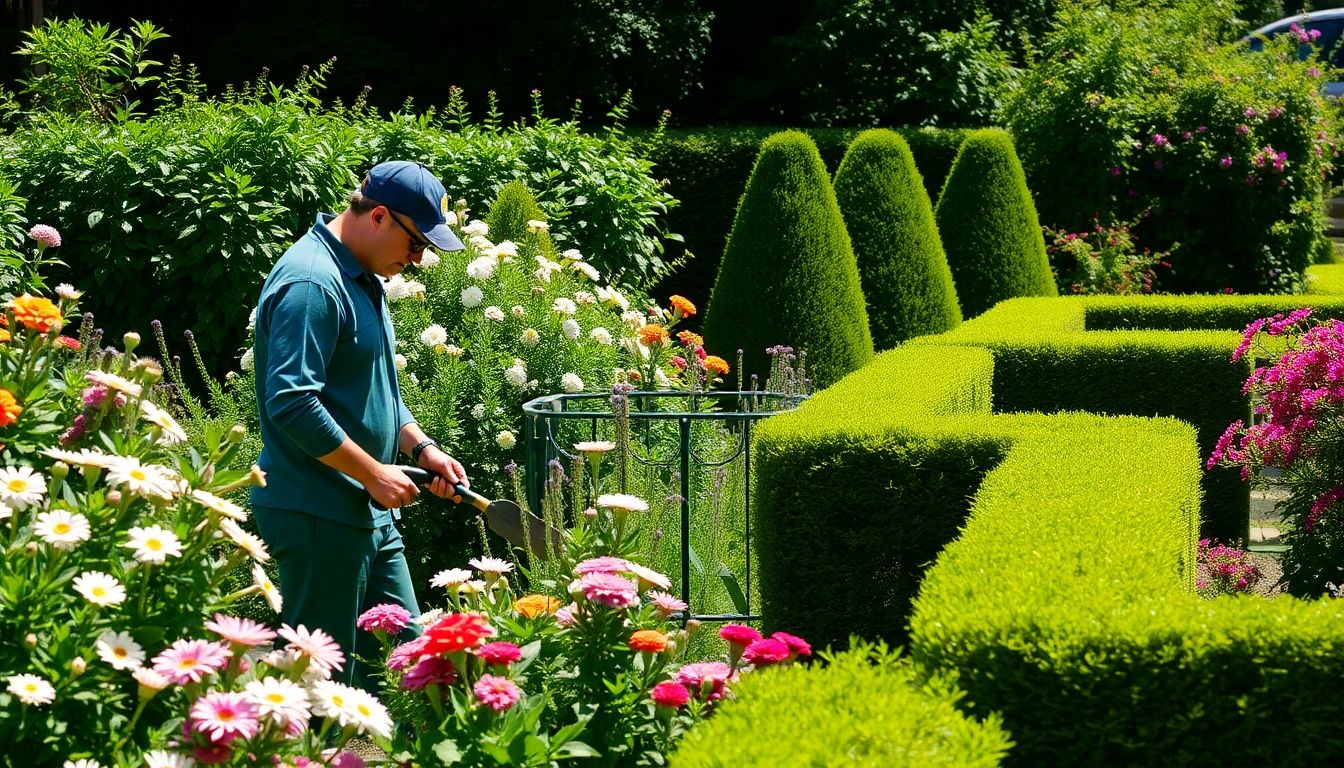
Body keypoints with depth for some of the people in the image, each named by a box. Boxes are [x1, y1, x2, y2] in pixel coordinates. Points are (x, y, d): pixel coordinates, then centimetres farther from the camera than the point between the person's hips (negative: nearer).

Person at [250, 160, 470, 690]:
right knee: (323, 682, -4)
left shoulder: (363, 279, 15)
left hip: (369, 513, 10)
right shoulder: (312, 283, -18)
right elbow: (291, 403, -25)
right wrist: (374, 472, -19)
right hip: (316, 518, -10)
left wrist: (421, 447, 9)